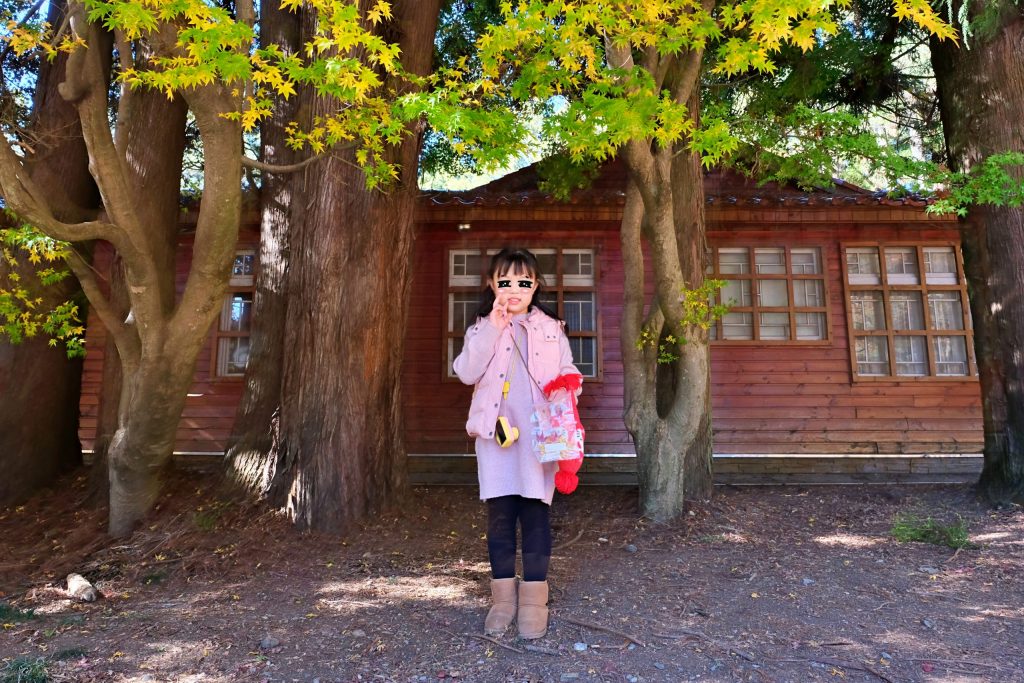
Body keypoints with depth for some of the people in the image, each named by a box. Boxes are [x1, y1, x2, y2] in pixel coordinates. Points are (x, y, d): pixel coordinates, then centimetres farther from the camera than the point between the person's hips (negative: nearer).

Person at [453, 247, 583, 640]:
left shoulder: (550, 328, 12)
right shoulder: (481, 329, 9)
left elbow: (568, 372, 11)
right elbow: (467, 373, -7)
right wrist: (492, 328, -13)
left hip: (539, 435, 0)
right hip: (496, 432, 0)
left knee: (536, 512, 2)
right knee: (499, 515, 5)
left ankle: (534, 599, 12)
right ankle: (503, 598, 18)